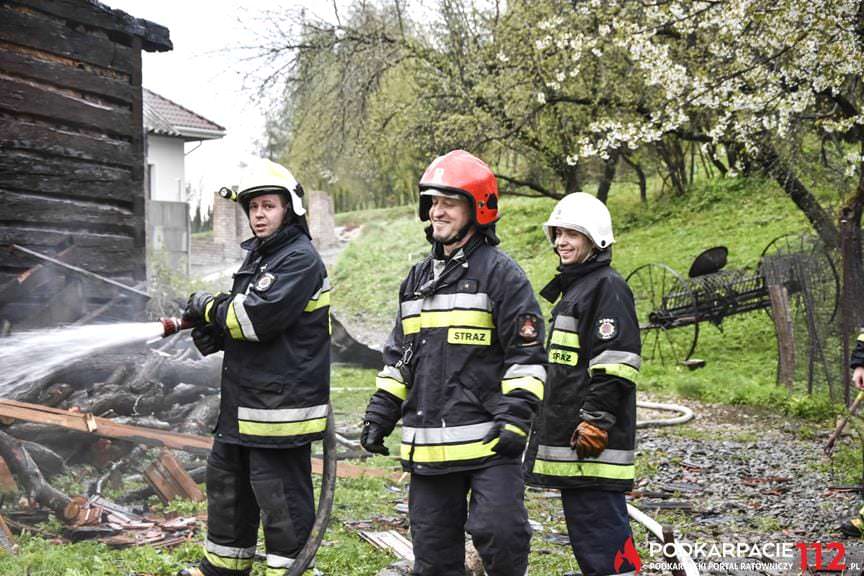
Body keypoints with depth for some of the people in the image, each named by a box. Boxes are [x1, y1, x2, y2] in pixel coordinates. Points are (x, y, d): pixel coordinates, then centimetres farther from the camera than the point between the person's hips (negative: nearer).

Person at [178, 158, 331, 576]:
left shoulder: (300, 259, -14)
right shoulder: (257, 256, 17)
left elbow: (258, 317, -23)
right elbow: (238, 316, 21)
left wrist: (209, 308, -7)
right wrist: (210, 329, -2)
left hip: (281, 406, -10)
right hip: (243, 403, 11)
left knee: (281, 498, -3)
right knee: (227, 483, 21)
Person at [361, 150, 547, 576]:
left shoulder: (500, 273, -5)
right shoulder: (417, 279, 17)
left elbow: (527, 354, -8)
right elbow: (398, 357, 22)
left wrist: (515, 418, -16)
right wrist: (379, 416, 16)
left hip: (488, 442, -6)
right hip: (427, 443, 7)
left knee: (499, 532, -14)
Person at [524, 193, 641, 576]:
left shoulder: (607, 287, -10)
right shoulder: (574, 288, 21)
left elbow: (614, 364, -19)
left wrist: (595, 422, -21)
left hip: (593, 444, -10)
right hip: (569, 442, 10)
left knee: (601, 536, -10)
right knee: (585, 534, 15)